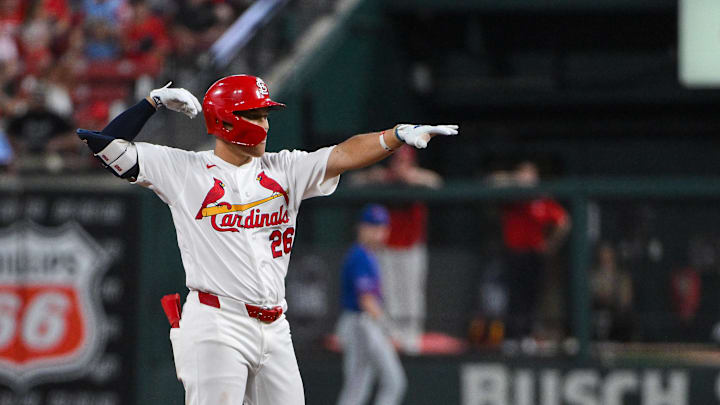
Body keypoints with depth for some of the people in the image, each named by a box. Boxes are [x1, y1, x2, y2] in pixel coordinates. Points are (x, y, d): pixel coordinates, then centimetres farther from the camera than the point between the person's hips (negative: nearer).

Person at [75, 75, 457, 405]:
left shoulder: (284, 170, 12)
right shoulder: (182, 169, 3)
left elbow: (345, 154, 0)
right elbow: (107, 144, 2)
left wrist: (398, 135, -16)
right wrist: (156, 100, 0)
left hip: (274, 328, 5)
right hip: (215, 327, -5)